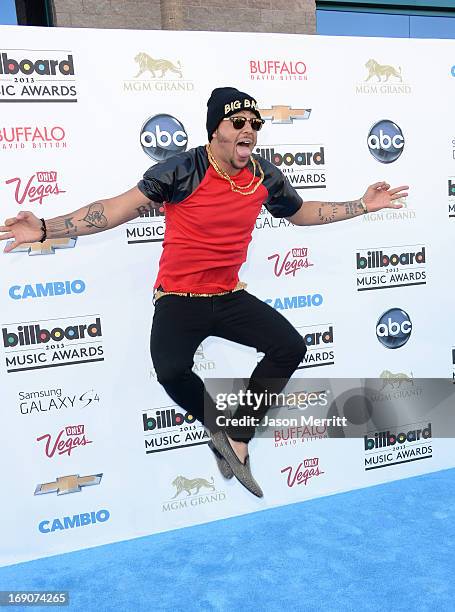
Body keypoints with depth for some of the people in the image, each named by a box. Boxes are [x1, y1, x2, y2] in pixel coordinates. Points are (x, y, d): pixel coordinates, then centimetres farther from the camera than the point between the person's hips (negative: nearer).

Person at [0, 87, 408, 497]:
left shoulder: (264, 175, 1)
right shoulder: (183, 170, -14)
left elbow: (302, 213, 19)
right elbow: (119, 208, -16)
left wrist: (363, 205, 17)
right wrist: (45, 229, -24)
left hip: (230, 297, 5)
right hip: (179, 298, -4)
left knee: (291, 347, -8)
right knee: (171, 371, -27)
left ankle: (237, 438, 4)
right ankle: (219, 427, 6)